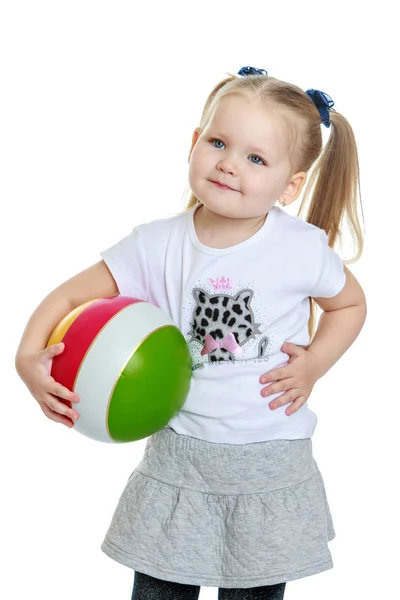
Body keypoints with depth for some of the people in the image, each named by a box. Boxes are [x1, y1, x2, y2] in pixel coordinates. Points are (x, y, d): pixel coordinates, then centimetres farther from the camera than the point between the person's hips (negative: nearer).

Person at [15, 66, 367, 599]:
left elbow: (350, 304, 8)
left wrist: (314, 364, -7)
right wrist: (29, 356, -22)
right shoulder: (158, 246, -9)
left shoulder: (302, 249, -11)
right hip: (180, 455, 1)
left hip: (272, 461, -1)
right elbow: (70, 297, -5)